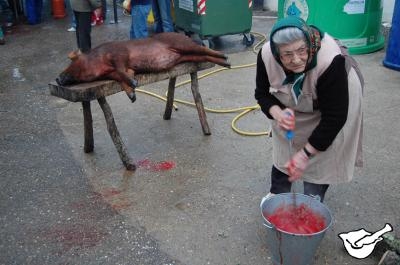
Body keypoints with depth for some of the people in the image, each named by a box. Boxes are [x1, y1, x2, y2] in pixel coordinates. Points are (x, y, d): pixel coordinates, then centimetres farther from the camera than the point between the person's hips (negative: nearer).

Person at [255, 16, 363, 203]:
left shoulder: (330, 61, -42)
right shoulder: (266, 55, -30)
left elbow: (334, 117, -33)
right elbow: (262, 94, -13)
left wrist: (306, 153, -30)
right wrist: (278, 113, -34)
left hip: (336, 98, -3)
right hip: (292, 104, 4)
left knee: (321, 157, -4)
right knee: (283, 148, 10)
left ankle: (313, 199, 17)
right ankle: (277, 192, 30)